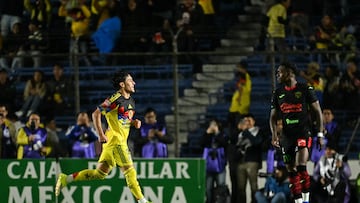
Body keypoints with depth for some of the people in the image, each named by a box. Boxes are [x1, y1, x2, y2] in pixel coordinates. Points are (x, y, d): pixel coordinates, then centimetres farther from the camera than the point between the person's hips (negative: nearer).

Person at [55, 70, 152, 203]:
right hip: (115, 139, -9)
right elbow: (96, 114, -12)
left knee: (100, 173, 9)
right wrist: (101, 135, -16)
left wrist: (134, 122, 5)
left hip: (122, 140, 9)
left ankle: (65, 179, 15)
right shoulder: (115, 99, -13)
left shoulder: (130, 101, 15)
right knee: (129, 169, -9)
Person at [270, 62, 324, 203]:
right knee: (291, 170, 4)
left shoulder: (305, 89, -3)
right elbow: (273, 117, 13)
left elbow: (318, 112, 1)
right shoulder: (278, 93, 10)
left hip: (303, 132, -5)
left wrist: (320, 134, -4)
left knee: (301, 166, -19)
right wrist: (274, 135, -4)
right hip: (287, 135, 5)